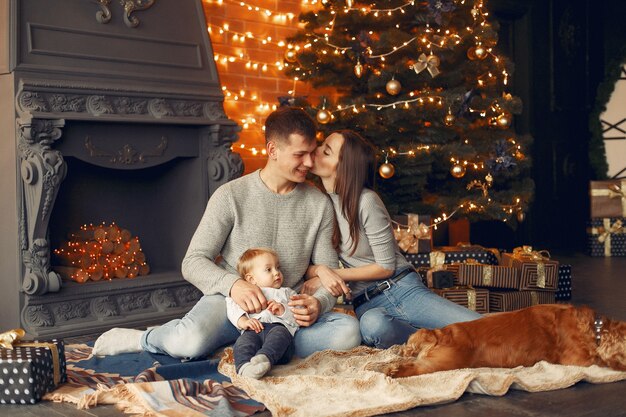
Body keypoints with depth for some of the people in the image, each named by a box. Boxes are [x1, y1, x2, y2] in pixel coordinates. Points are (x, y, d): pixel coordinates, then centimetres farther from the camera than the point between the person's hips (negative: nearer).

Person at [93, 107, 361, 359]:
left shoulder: (319, 204, 5)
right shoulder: (231, 196, -4)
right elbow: (193, 262, -6)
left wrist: (318, 303, -17)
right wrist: (233, 284, -26)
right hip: (231, 301, -3)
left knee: (348, 330, -26)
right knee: (190, 342, -36)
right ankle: (145, 338, 1)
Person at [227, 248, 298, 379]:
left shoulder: (287, 293, 37)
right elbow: (233, 309, 14)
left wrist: (283, 310, -2)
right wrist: (243, 321, -9)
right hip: (253, 330, 0)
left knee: (279, 333, -36)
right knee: (245, 339, -35)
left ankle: (264, 357, -63)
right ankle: (244, 366, -62)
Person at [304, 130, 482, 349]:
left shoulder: (365, 201, -11)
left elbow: (386, 267, -7)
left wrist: (336, 273, -12)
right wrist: (320, 270, -18)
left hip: (401, 289, -2)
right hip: (365, 304, 3)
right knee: (371, 324, -39)